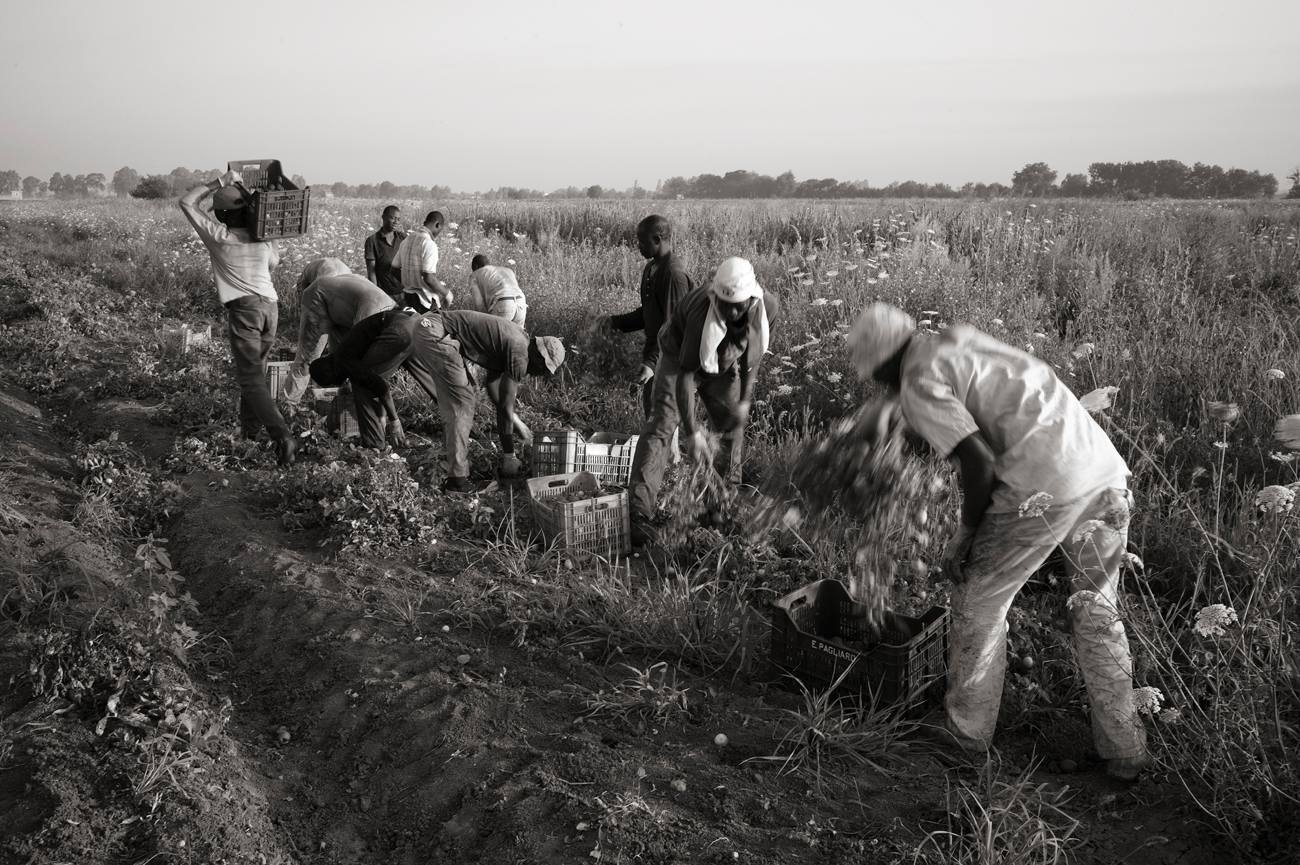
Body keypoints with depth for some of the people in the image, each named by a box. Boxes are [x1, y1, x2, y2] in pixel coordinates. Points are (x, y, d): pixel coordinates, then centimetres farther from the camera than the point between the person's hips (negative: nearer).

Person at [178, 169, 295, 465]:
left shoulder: (220, 237, -4)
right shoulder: (263, 237, 11)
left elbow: (187, 202, 4)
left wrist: (219, 182, 3)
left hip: (243, 309, -6)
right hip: (271, 306, 6)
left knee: (251, 378, -8)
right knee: (255, 370, 21)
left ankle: (282, 436, -22)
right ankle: (249, 426, 30)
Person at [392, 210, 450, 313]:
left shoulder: (407, 240, 7)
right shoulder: (429, 245, -18)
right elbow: (429, 278, -23)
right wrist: (446, 293, -11)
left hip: (407, 295, 8)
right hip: (425, 299, -8)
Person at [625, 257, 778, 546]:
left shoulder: (767, 308, -25)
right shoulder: (701, 313, -41)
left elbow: (753, 353, -4)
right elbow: (685, 374, -37)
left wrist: (745, 399, -5)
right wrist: (692, 432, -38)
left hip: (722, 365, 5)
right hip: (679, 358, -5)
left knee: (734, 425, 9)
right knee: (661, 426, -18)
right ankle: (638, 512, -25)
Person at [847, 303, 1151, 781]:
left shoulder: (918, 386, -2)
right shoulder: (961, 338, 21)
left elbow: (980, 464, -11)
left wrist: (965, 534, 4)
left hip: (1043, 487, -8)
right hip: (1108, 469, 8)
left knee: (979, 600, 13)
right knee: (1097, 610, 21)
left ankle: (966, 726, 29)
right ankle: (1125, 750, 29)